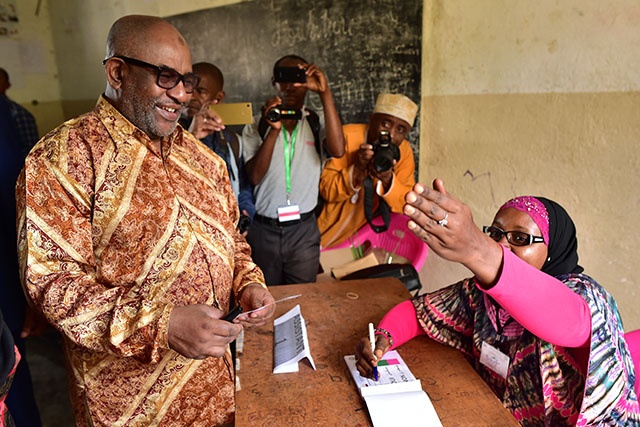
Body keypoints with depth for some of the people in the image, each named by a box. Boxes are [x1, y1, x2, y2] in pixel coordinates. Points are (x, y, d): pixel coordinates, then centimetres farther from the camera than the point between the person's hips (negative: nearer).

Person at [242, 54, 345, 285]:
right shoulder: (255, 127, 1)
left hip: (303, 230, 0)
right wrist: (273, 130, -21)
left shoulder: (318, 122, 1)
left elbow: (338, 150, -20)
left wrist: (325, 93, -23)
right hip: (263, 229, 1)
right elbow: (255, 176, -11)